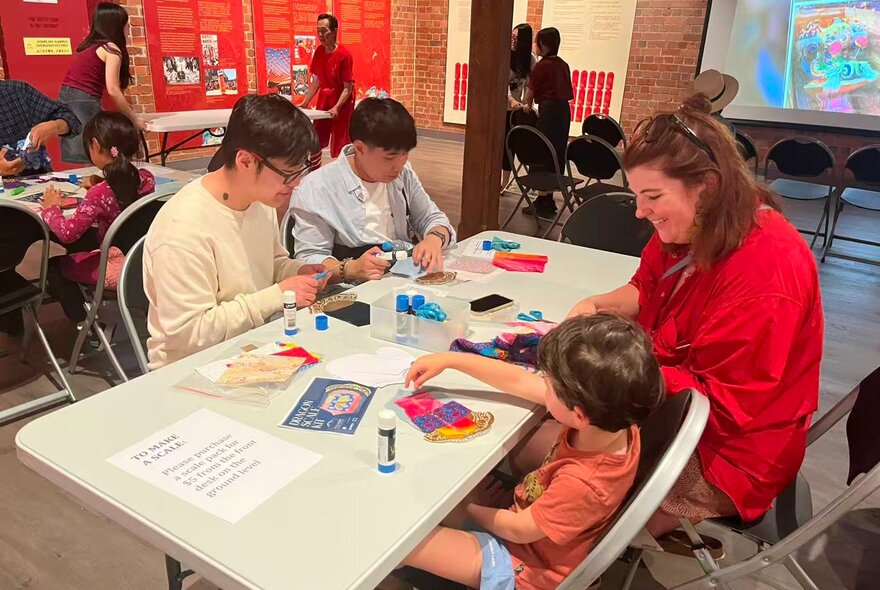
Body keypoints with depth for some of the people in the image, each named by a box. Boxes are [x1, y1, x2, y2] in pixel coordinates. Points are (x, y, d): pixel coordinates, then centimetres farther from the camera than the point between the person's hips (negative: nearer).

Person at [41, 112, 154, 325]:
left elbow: (67, 233, -20)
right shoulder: (147, 178, -6)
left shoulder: (99, 194, -25)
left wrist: (51, 208, -4)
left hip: (118, 269, -7)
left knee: (53, 266, 18)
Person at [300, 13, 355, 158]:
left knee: (338, 147, -3)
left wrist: (336, 108, -30)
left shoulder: (344, 54, -18)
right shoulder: (319, 51, 1)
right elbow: (316, 81, 10)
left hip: (342, 103, -7)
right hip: (324, 100, 7)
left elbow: (348, 88, -18)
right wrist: (305, 103, 7)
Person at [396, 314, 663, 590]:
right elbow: (519, 382, -9)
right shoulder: (612, 418, -20)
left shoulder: (582, 484, -40)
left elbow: (518, 529, -22)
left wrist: (466, 508, -5)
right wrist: (450, 359, -4)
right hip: (527, 510, 8)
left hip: (523, 568, -7)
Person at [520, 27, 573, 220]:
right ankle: (548, 200, 20)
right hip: (564, 110, 8)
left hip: (549, 110, -8)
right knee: (557, 155, 12)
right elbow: (564, 90, 11)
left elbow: (531, 90, 2)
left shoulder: (542, 66, -7)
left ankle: (543, 204, -2)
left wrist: (526, 105, 23)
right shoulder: (563, 65, 12)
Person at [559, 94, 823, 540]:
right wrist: (600, 306, -5)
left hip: (721, 452, -9)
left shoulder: (767, 269, -28)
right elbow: (647, 288, 16)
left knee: (534, 452, -18)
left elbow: (723, 403, -26)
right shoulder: (688, 230, -2)